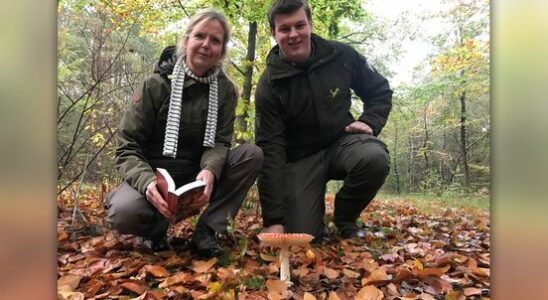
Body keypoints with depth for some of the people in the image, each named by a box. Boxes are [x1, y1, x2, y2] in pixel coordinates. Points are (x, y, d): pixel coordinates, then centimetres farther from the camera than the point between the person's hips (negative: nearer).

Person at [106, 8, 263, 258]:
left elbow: (219, 142, -9)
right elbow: (127, 147, -12)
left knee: (252, 155, -20)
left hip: (196, 178, 3)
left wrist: (210, 171, -34)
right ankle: (157, 227, 1)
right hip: (152, 176, -3)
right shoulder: (157, 84, -11)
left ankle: (206, 230, -16)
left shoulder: (225, 90, -2)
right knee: (123, 213, -36)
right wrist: (146, 181, -34)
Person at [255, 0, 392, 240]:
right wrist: (273, 219, -25)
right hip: (301, 157, -2)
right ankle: (313, 216, 24)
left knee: (375, 158, -33)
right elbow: (270, 149, -20)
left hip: (342, 140, 2)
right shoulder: (269, 84, -15)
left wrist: (369, 123, -12)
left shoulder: (341, 56, -8)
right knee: (303, 235, -16)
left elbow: (379, 91, 9)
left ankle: (345, 218, -2)